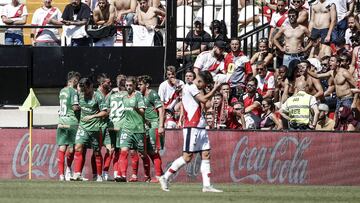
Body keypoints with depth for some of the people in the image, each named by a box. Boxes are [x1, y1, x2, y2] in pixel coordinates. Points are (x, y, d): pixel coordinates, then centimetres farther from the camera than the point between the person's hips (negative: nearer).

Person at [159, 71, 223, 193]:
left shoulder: (195, 89, 21)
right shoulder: (190, 87, -8)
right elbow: (204, 99, -15)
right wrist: (215, 89, -6)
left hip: (200, 127, 10)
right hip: (192, 127, -10)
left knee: (205, 155, 3)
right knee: (187, 157, -8)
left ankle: (207, 185, 0)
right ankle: (165, 178, 1)